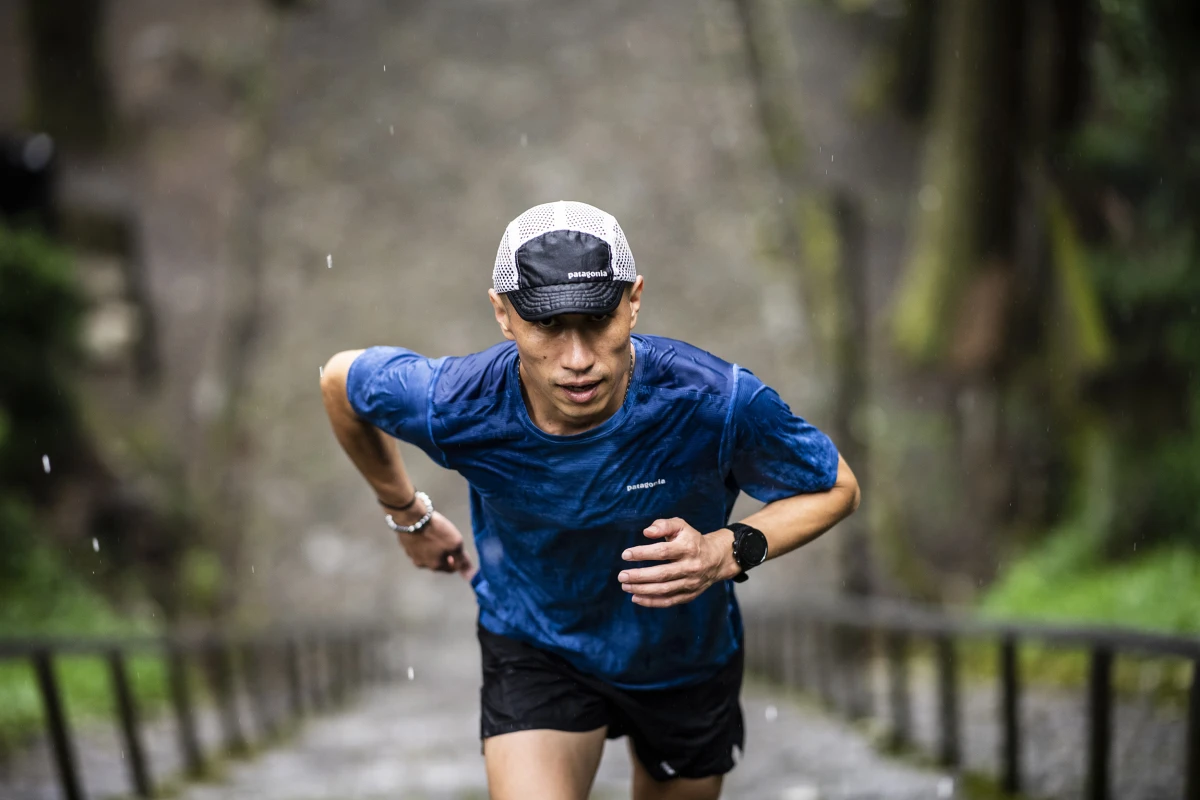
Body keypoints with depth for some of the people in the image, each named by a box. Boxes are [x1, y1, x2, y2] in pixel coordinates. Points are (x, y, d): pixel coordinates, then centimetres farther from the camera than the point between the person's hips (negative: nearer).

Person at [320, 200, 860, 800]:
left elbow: (836, 488, -15)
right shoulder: (453, 406, -31)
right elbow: (340, 380, -7)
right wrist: (406, 515, 4)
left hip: (687, 656, 1)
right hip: (535, 653, -1)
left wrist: (729, 550, -33)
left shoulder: (718, 402, -33)